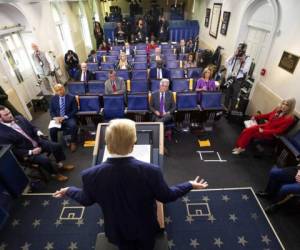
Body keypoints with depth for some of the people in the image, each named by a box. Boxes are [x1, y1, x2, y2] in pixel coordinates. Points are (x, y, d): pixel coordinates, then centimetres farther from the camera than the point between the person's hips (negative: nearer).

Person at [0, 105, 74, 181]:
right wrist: (31, 152, -21)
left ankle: (60, 165, 11)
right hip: (26, 152, -6)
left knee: (56, 146, -11)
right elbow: (13, 150, -15)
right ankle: (55, 174, 1)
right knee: (45, 159, -27)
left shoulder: (19, 118, 1)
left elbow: (32, 127, 11)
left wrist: (38, 132, -12)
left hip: (37, 141, 6)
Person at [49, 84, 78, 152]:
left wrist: (65, 117, -15)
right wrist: (55, 118, -12)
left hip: (69, 118, -2)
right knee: (52, 129, -27)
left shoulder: (71, 98, 0)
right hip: (57, 118, 2)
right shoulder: (53, 99, 10)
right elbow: (51, 111, 10)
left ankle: (73, 143, -11)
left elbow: (75, 110, -5)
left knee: (73, 126, -34)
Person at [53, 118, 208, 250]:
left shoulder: (91, 175, -30)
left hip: (118, 231, 2)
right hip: (145, 229, -1)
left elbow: (86, 200, -8)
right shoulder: (151, 171, -35)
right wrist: (190, 185, 0)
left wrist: (68, 191, 14)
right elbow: (166, 196, -17)